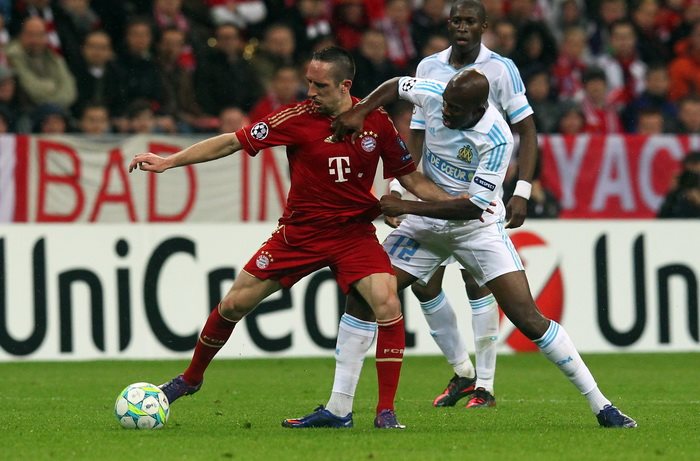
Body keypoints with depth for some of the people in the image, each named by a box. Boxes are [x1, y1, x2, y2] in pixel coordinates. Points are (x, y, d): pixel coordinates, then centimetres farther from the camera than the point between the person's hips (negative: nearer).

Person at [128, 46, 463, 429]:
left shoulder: (377, 122, -8)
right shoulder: (297, 118, -14)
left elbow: (409, 177, 3)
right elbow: (234, 142, -10)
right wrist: (169, 161, -15)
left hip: (354, 232, 0)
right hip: (299, 232, 0)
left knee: (388, 305, -23)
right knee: (233, 304, 2)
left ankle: (386, 412, -14)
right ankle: (190, 379, 29)